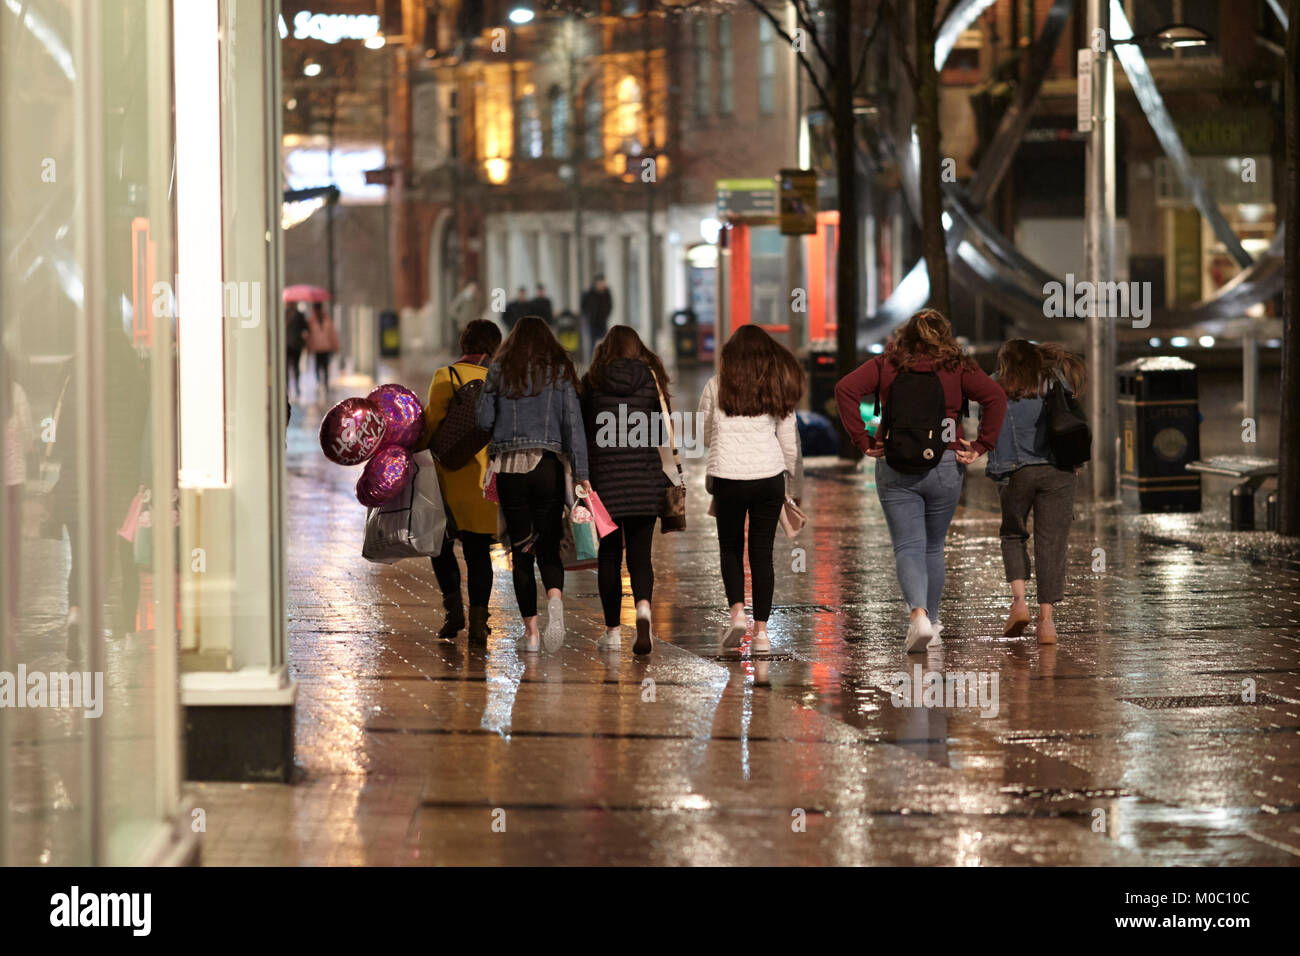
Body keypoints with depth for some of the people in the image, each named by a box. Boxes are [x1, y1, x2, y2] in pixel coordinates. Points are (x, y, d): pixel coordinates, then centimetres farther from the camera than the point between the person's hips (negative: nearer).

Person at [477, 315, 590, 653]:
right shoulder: (560, 371, 4)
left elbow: (483, 420, 1)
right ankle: (555, 597, -27)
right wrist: (581, 472, -4)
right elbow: (572, 422, -2)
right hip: (549, 467, 0)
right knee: (548, 545, 4)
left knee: (521, 549, 7)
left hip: (509, 467, 0)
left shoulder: (499, 370, 3)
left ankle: (530, 628, 3)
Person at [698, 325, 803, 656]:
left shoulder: (716, 386, 0)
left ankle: (737, 611, -6)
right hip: (769, 476, 1)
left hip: (728, 476, -1)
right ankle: (761, 631, 3)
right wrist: (794, 489, 16)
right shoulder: (778, 389, 5)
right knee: (762, 553, 7)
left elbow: (705, 434, 10)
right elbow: (789, 443, 7)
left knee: (730, 547, 15)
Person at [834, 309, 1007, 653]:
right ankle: (931, 622, 23)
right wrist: (981, 446, -4)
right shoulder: (957, 368, 4)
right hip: (943, 468, 1)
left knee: (908, 547, -1)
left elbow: (846, 389, -5)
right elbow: (995, 396, -8)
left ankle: (919, 614, -24)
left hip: (894, 469, 0)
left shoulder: (886, 365, 6)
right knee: (933, 547, 16)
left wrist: (862, 440, -3)